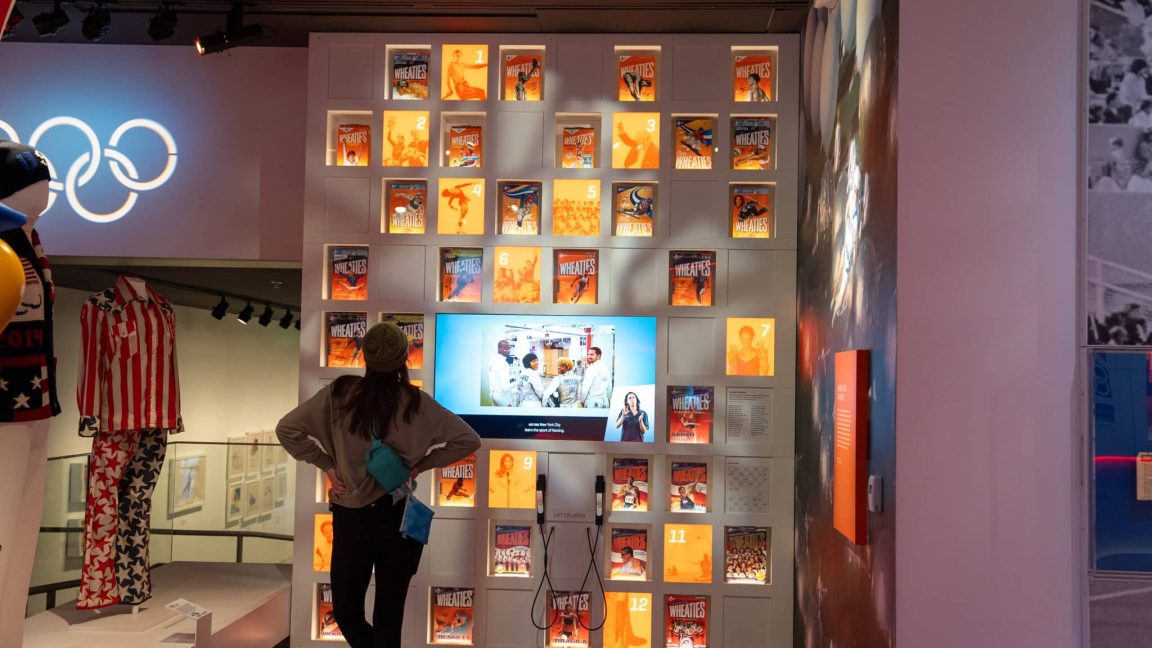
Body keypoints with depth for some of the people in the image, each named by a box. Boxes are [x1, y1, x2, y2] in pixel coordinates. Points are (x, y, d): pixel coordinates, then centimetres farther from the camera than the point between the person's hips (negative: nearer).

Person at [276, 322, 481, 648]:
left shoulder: (340, 393, -8)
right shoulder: (415, 402, -8)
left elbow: (287, 429, -4)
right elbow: (469, 441, -6)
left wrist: (327, 465, 1)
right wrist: (420, 464, 0)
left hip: (351, 518, -1)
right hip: (398, 518, 1)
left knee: (347, 615, 19)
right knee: (388, 620, 12)